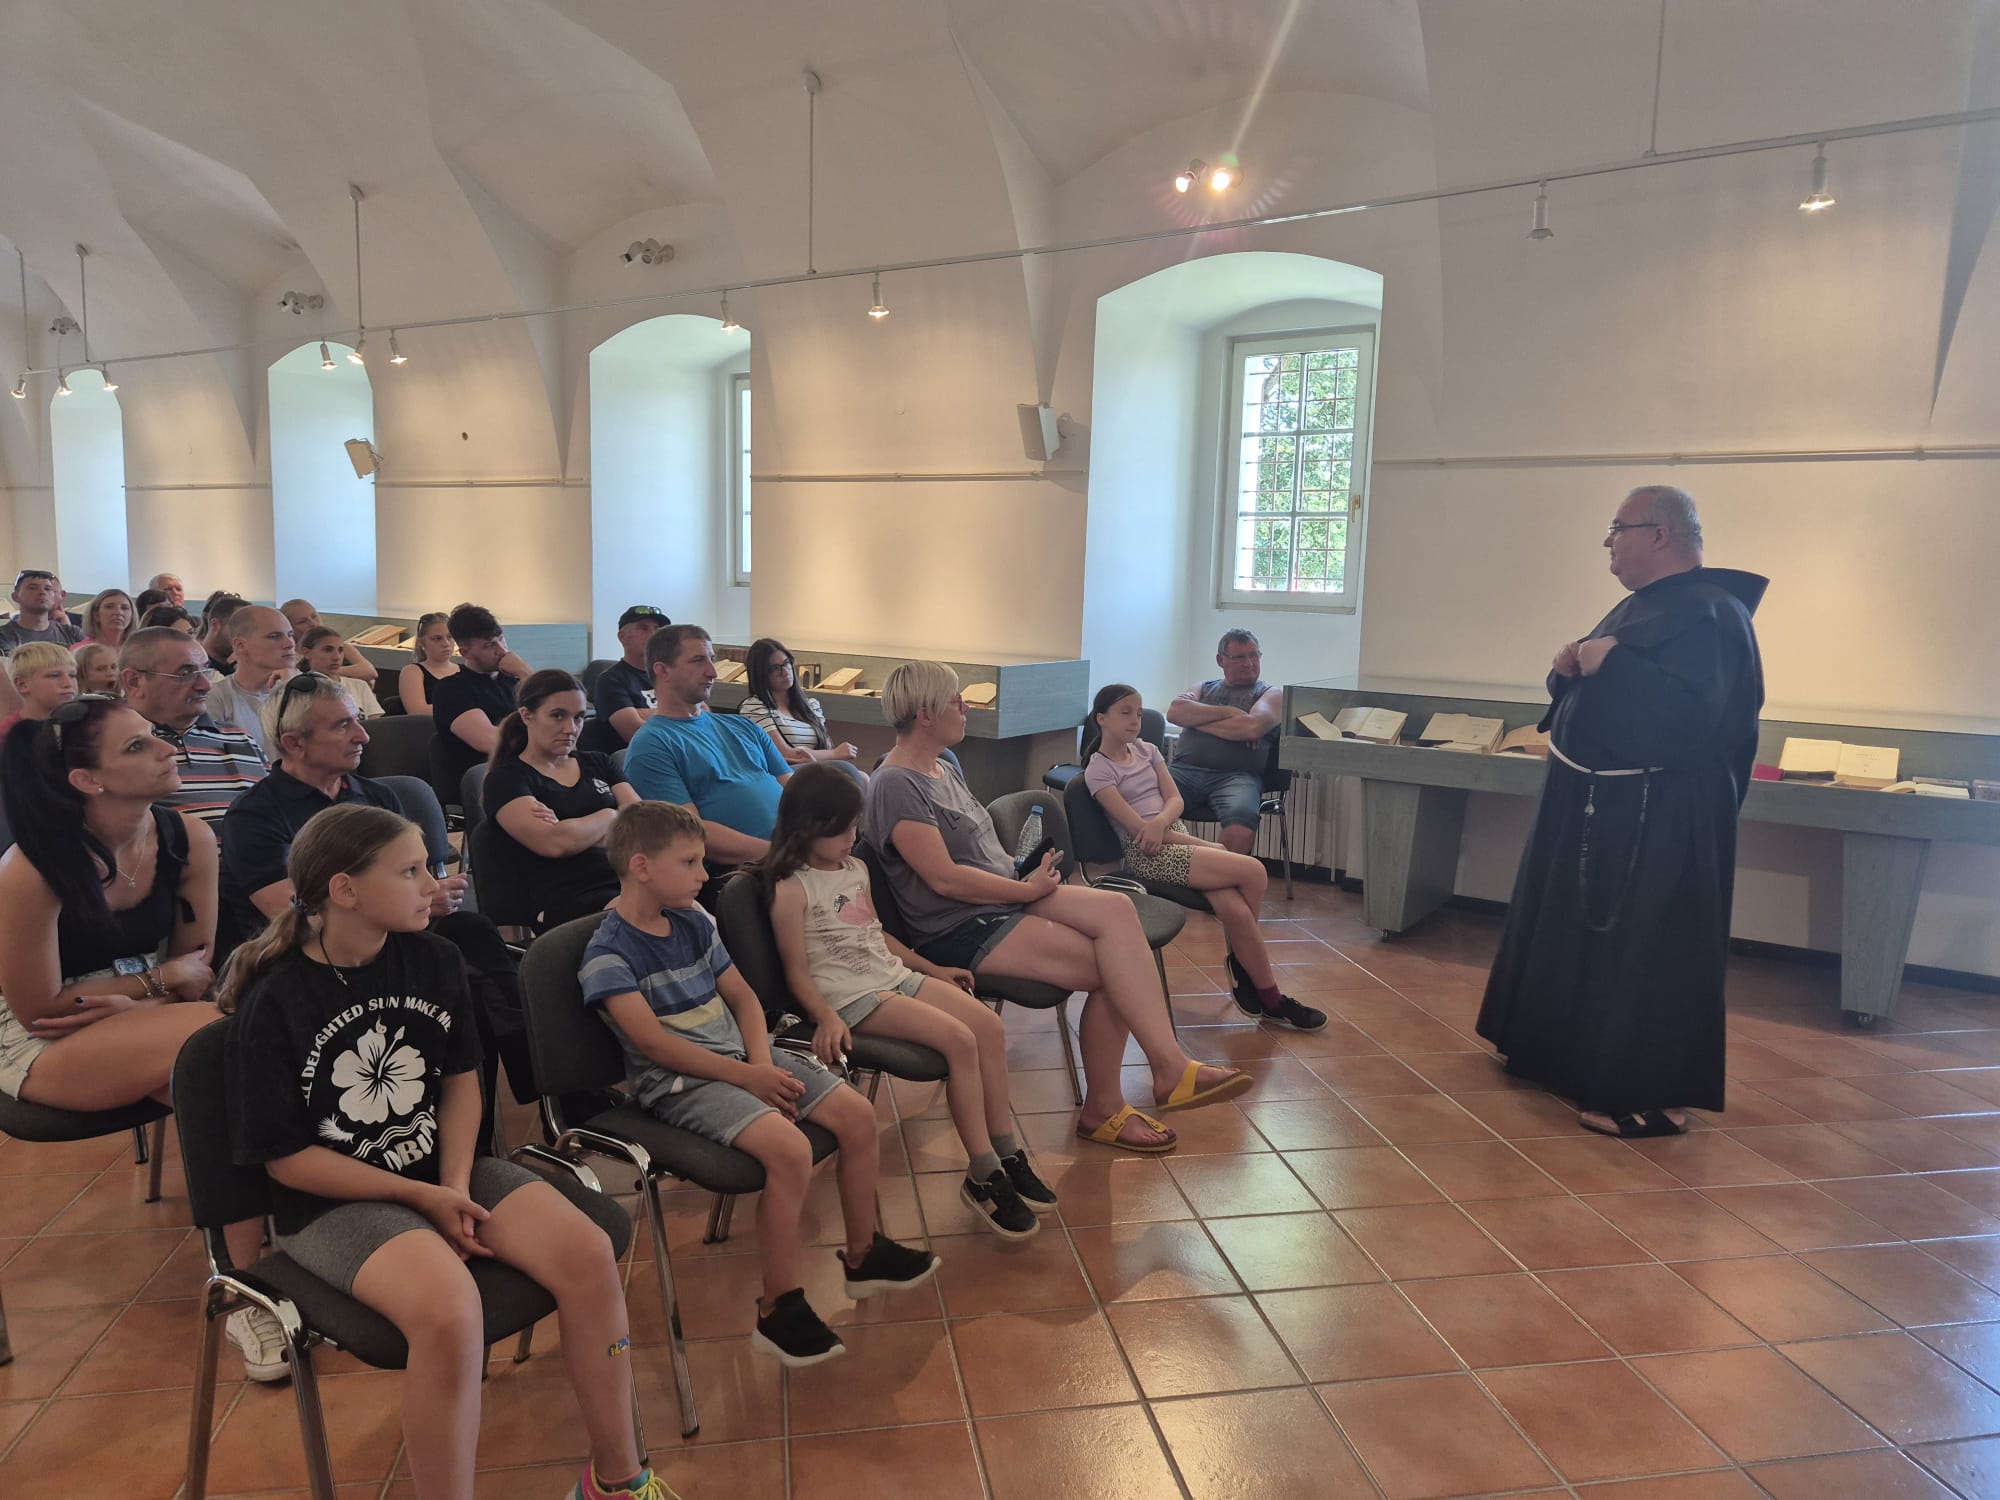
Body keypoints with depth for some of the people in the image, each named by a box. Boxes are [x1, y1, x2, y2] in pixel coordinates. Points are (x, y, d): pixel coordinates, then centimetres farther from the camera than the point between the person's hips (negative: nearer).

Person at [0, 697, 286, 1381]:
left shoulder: (188, 839, -9)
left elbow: (195, 960, 2)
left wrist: (135, 1002, -16)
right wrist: (161, 981, -10)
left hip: (145, 1019, 5)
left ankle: (246, 1279, -17)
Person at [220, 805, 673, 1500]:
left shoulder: (434, 959, -1)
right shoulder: (273, 1003, -14)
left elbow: (461, 1081, 7)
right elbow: (286, 1157, -9)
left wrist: (455, 1186, -9)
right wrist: (420, 1196, -12)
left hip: (446, 1169, 5)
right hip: (334, 1202, -4)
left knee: (589, 1254, -20)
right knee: (450, 1312, -35)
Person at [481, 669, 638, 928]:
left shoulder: (597, 763, 25)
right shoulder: (507, 778, 9)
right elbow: (554, 843, -10)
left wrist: (577, 833, -5)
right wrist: (610, 817, 7)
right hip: (574, 897, -5)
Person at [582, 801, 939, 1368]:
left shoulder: (695, 924, 10)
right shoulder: (608, 953, -13)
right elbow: (654, 1042, -20)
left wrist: (763, 1064, -6)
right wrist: (748, 1077, -20)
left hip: (740, 1057, 8)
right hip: (679, 1082, -8)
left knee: (857, 1114, -3)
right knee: (790, 1149, -30)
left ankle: (864, 1254, 17)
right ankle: (780, 1311, -15)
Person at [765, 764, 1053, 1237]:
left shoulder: (856, 868, 14)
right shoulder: (791, 887, -10)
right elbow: (797, 971, -12)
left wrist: (933, 968, 25)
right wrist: (826, 1018, -28)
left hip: (895, 975, 8)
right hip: (850, 996, -8)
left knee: (990, 1026, -8)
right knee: (959, 1040, -23)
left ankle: (1006, 1156, 0)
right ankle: (983, 1177, -14)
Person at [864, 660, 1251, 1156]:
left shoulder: (943, 768, 17)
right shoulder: (895, 785, -13)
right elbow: (944, 878, -20)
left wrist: (1024, 870, 4)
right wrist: (1028, 888, -13)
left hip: (1004, 896, 8)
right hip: (958, 930, -8)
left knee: (1116, 908, -18)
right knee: (1113, 968, -19)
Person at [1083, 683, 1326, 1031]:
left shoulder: (1146, 750, 15)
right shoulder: (1098, 770, -5)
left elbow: (1176, 799, 6)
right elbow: (1136, 826, -13)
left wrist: (1160, 821, -19)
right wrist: (1209, 847, -13)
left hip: (1176, 837, 6)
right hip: (1148, 855, -6)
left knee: (1236, 910, -18)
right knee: (1253, 871, -19)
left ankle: (1271, 1001, -2)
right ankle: (1239, 963, 2)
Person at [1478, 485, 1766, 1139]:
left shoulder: (1710, 614, -17)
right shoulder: (1643, 606, 15)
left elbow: (1690, 716, -32)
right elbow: (1594, 691, 21)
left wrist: (1611, 664, -24)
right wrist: (1569, 669, -1)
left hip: (1655, 822, -11)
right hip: (1594, 806, 11)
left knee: (1643, 951, -4)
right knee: (1577, 935, 19)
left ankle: (1653, 1096, 6)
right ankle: (1576, 1057, 35)